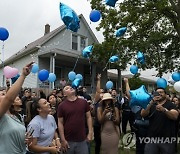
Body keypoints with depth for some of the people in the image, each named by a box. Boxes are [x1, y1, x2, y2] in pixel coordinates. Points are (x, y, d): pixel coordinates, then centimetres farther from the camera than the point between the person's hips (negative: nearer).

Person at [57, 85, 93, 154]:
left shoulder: (83, 102, 1)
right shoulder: (62, 105, -4)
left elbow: (88, 117, 6)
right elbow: (60, 123, -3)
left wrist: (90, 132, 0)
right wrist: (63, 140, -6)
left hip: (82, 140, 1)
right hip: (68, 141, -1)